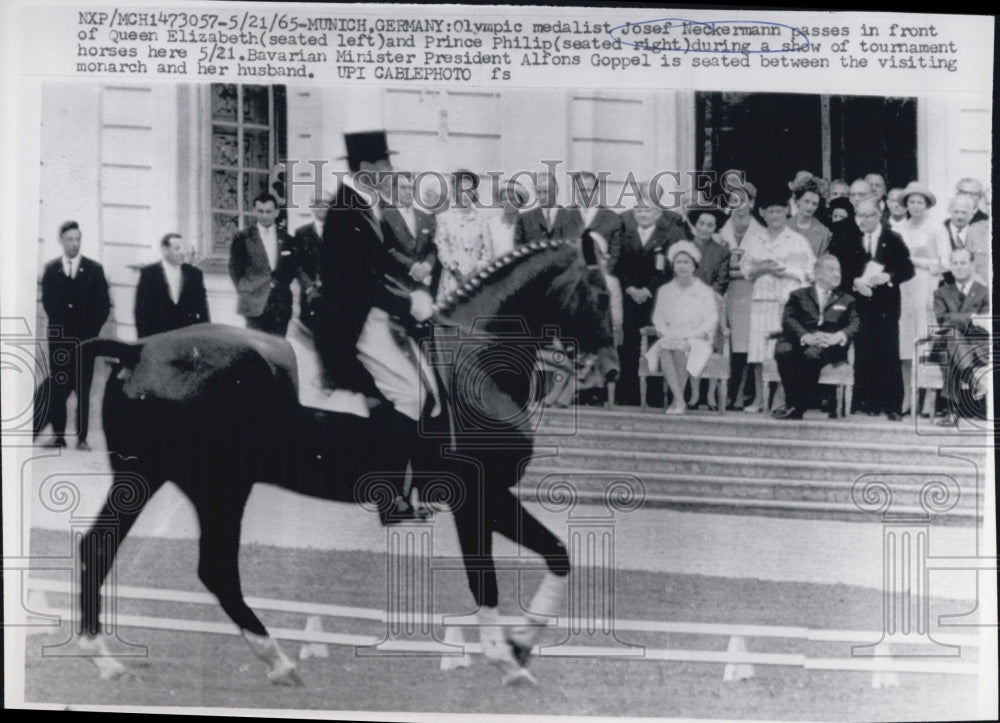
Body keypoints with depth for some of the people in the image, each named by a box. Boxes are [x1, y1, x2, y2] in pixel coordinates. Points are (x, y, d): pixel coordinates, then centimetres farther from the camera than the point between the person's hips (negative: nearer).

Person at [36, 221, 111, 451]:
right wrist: (59, 328, -4)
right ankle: (58, 435, 5)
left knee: (83, 390, -2)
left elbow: (103, 305, 3)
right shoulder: (51, 270, 8)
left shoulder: (94, 269, 5)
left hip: (85, 337, -1)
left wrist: (90, 330, -6)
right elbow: (48, 302, 6)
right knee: (57, 388, -1)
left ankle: (82, 438, 0)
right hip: (59, 337, 1)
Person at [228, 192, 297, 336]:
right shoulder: (242, 237, 4)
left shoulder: (287, 239, 11)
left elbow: (293, 269, 15)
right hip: (255, 302, -2)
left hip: (281, 304, 2)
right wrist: (243, 290, -1)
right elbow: (235, 268, 5)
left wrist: (279, 284, 4)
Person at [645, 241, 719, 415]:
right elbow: (658, 319, 12)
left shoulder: (705, 291, 9)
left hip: (697, 340, -2)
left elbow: (711, 321, 0)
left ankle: (677, 401, -30)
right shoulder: (664, 291, 18)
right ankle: (680, 400, -39)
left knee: (680, 349, -36)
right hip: (670, 338, 2)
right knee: (663, 349, -34)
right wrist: (668, 333, -9)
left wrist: (689, 335, -14)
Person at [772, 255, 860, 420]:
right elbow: (788, 319, 3)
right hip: (801, 342, 0)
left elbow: (855, 324, 8)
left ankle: (798, 408, -31)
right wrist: (805, 336, -17)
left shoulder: (846, 300, 25)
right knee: (783, 350, -35)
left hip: (830, 346, 0)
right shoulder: (799, 295, 21)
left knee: (813, 354, -37)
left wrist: (838, 336, -15)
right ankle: (792, 402, -26)